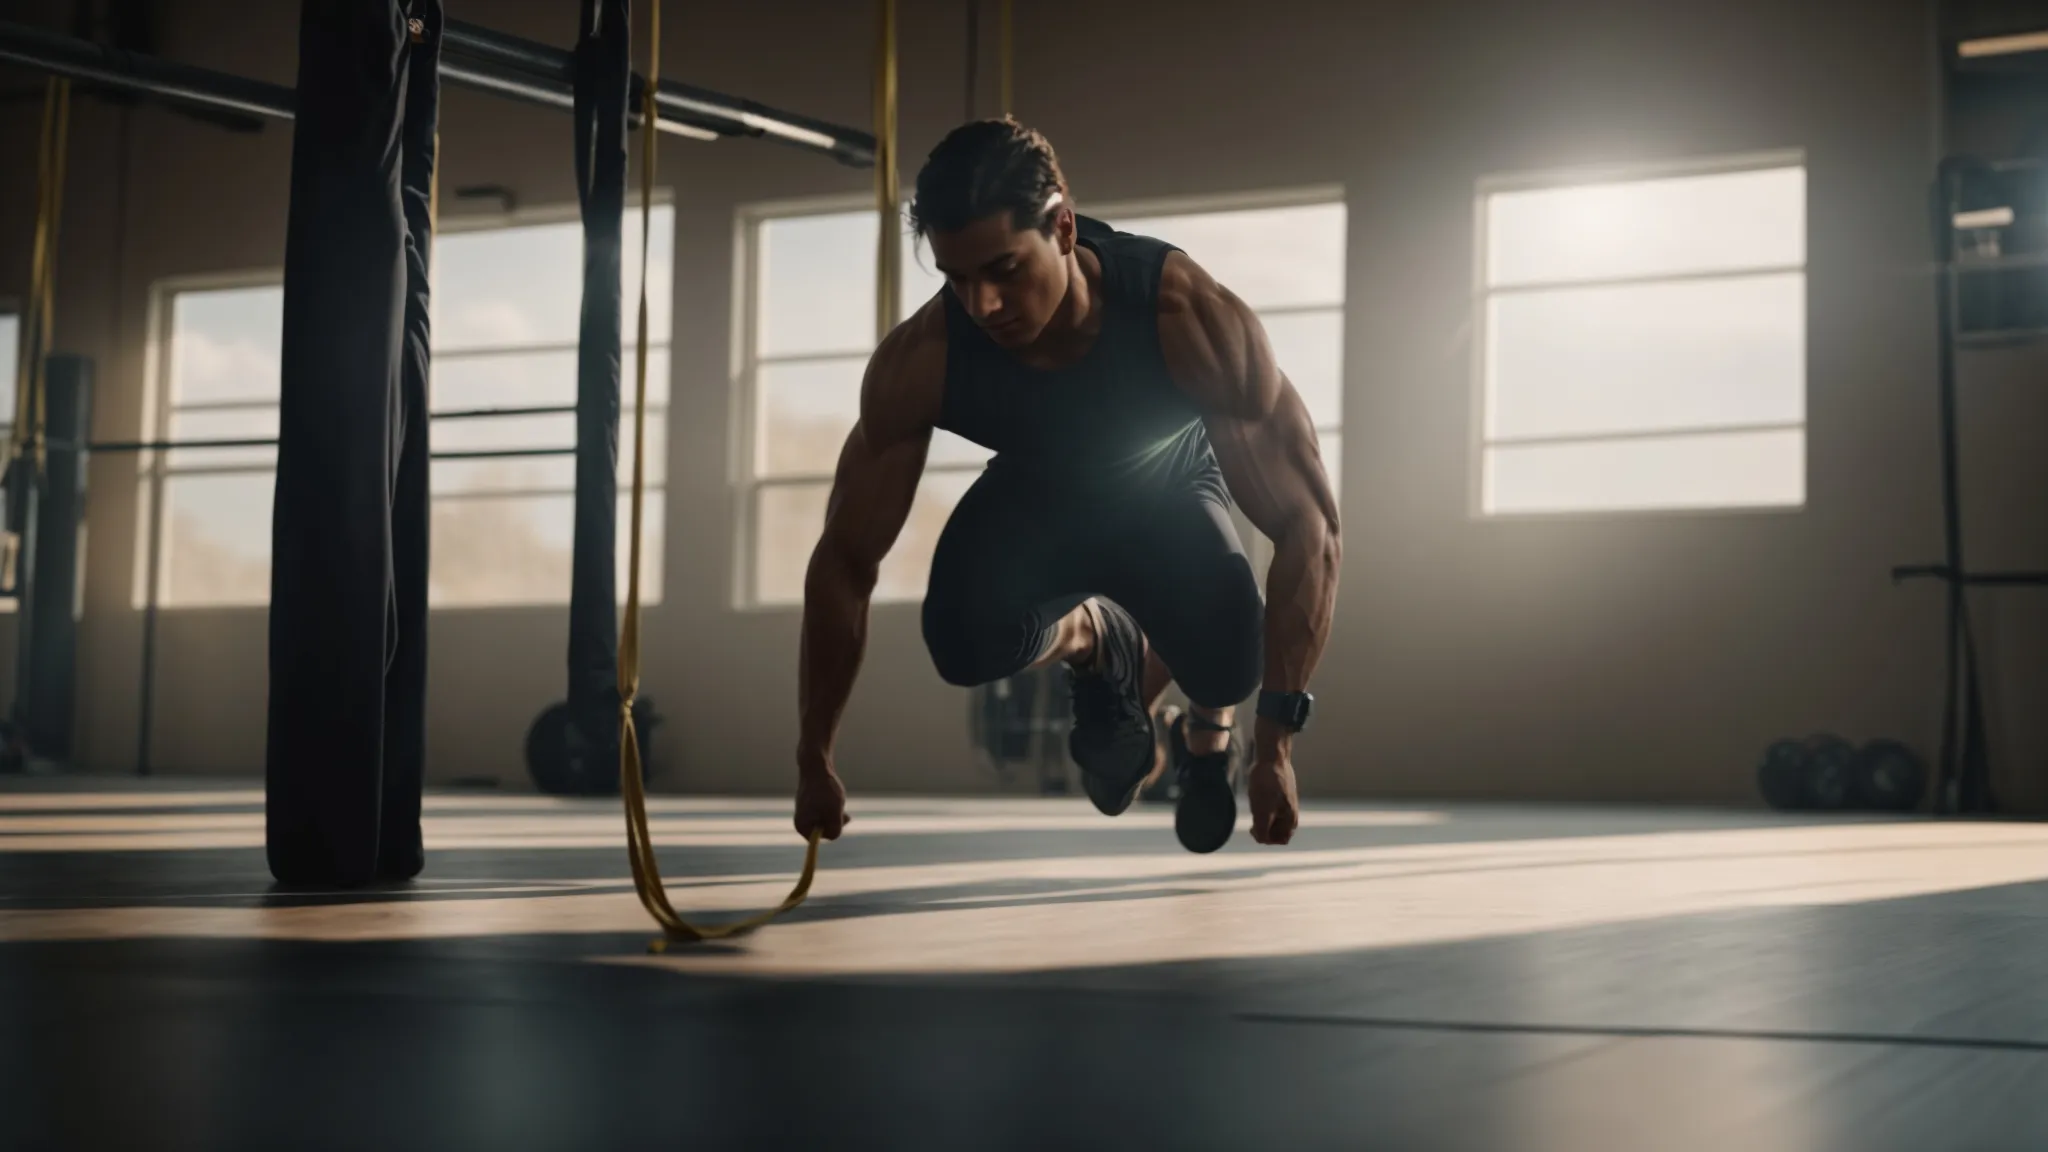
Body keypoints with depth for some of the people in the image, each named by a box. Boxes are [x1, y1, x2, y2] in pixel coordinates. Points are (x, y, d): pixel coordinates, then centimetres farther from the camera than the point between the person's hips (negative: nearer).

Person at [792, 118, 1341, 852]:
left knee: (1229, 661, -31)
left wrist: (1275, 746, -35)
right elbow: (844, 559, -20)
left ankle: (1208, 730, 10)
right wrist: (813, 763, -18)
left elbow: (1309, 522, -32)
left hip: (1167, 490, -1)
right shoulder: (919, 362, -32)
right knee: (964, 642, -31)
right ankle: (1096, 642, 7)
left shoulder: (1189, 317, -38)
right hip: (1036, 495, 1)